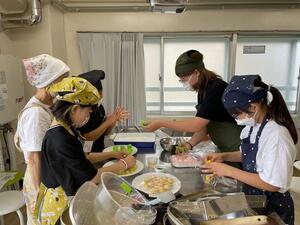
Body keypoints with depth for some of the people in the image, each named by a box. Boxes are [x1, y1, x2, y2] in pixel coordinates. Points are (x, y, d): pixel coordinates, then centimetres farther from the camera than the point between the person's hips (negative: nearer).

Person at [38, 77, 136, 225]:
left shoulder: (65, 129, -1)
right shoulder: (60, 139, -29)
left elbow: (82, 158, 11)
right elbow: (92, 177, -24)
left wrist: (113, 155, 5)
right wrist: (124, 164, -12)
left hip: (71, 193, 8)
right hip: (62, 202, -8)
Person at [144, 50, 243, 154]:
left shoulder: (216, 89, -24)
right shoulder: (202, 90, 3)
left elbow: (196, 125, -29)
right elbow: (204, 125, 5)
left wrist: (161, 123, -25)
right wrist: (189, 144, -9)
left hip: (237, 150, -7)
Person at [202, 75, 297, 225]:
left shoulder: (276, 135, -28)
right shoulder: (253, 125, -4)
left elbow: (272, 184, -26)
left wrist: (229, 171, -25)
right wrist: (224, 156, -5)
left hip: (272, 206, -7)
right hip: (253, 198, 7)